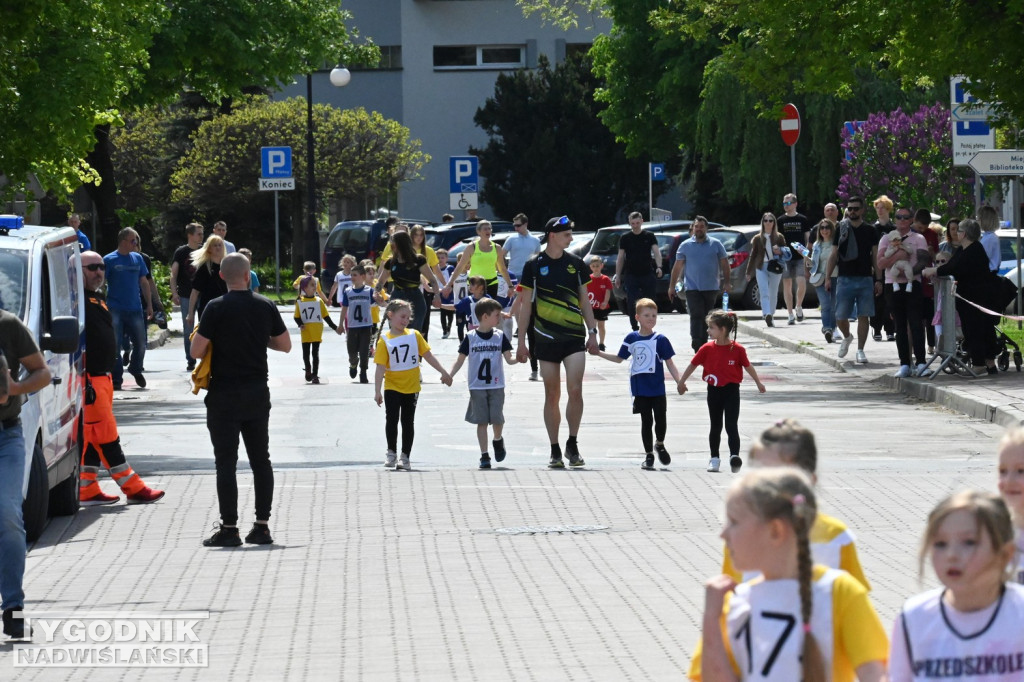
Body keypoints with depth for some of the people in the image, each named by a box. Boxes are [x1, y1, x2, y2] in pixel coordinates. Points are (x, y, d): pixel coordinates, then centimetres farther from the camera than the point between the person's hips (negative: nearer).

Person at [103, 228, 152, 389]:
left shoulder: (137, 258, 10)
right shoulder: (109, 260, -3)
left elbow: (144, 282, 17)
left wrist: (149, 305, 14)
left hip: (135, 309, 4)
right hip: (115, 309, -4)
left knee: (140, 344, 6)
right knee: (115, 346, -3)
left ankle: (136, 370, 31)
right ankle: (116, 379, 6)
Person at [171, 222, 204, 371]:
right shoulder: (181, 252, -1)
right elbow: (173, 274, -4)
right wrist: (174, 293, -16)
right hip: (186, 296, -2)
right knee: (188, 330, 3)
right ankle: (190, 361, 8)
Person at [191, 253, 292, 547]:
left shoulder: (217, 308, -12)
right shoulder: (265, 307, 0)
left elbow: (196, 350, -14)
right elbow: (285, 345, 8)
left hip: (225, 394, -4)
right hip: (257, 392, 4)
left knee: (226, 462, -1)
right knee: (261, 459, 11)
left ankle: (229, 528, -2)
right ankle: (262, 526, 12)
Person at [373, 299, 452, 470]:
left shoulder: (414, 335, 0)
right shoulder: (385, 340, -8)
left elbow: (428, 355, 8)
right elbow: (380, 367, -11)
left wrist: (444, 372, 7)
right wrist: (377, 392, -16)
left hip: (411, 387, 2)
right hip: (392, 387, -2)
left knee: (408, 422, 5)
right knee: (392, 419, -3)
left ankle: (405, 456, 12)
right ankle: (391, 453, 14)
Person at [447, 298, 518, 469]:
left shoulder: (500, 336, 4)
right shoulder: (470, 338, -1)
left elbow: (509, 359, 3)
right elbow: (460, 360, 2)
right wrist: (449, 375, -12)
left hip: (496, 386, 1)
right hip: (477, 386, -1)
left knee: (497, 418, -7)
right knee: (482, 421, 0)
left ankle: (498, 440, 25)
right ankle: (484, 455, 6)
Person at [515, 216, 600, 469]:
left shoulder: (576, 263, 7)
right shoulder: (534, 265, 1)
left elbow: (584, 300, 14)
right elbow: (526, 304, 5)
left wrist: (592, 331, 5)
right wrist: (521, 341, 3)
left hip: (574, 336, 1)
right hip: (546, 338, -1)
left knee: (575, 390, -12)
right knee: (552, 395, 4)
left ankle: (572, 444, 0)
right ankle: (555, 451, 11)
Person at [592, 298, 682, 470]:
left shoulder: (660, 340, -4)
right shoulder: (631, 338, 3)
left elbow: (670, 363, -2)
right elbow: (620, 358, 16)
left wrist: (679, 382, -9)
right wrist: (599, 353, 13)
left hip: (658, 389, -1)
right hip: (640, 390, 1)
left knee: (660, 420, -2)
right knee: (646, 421, 6)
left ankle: (660, 444, 28)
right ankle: (649, 455, 16)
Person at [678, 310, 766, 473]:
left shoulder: (737, 349, -10)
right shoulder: (707, 349, -4)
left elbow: (748, 366, 5)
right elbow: (693, 365, 7)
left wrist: (758, 383, 16)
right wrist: (681, 382, 15)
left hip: (731, 391, -3)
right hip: (714, 391, 3)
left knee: (731, 426, -10)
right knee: (715, 426, 12)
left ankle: (735, 456, -14)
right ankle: (714, 458, 21)